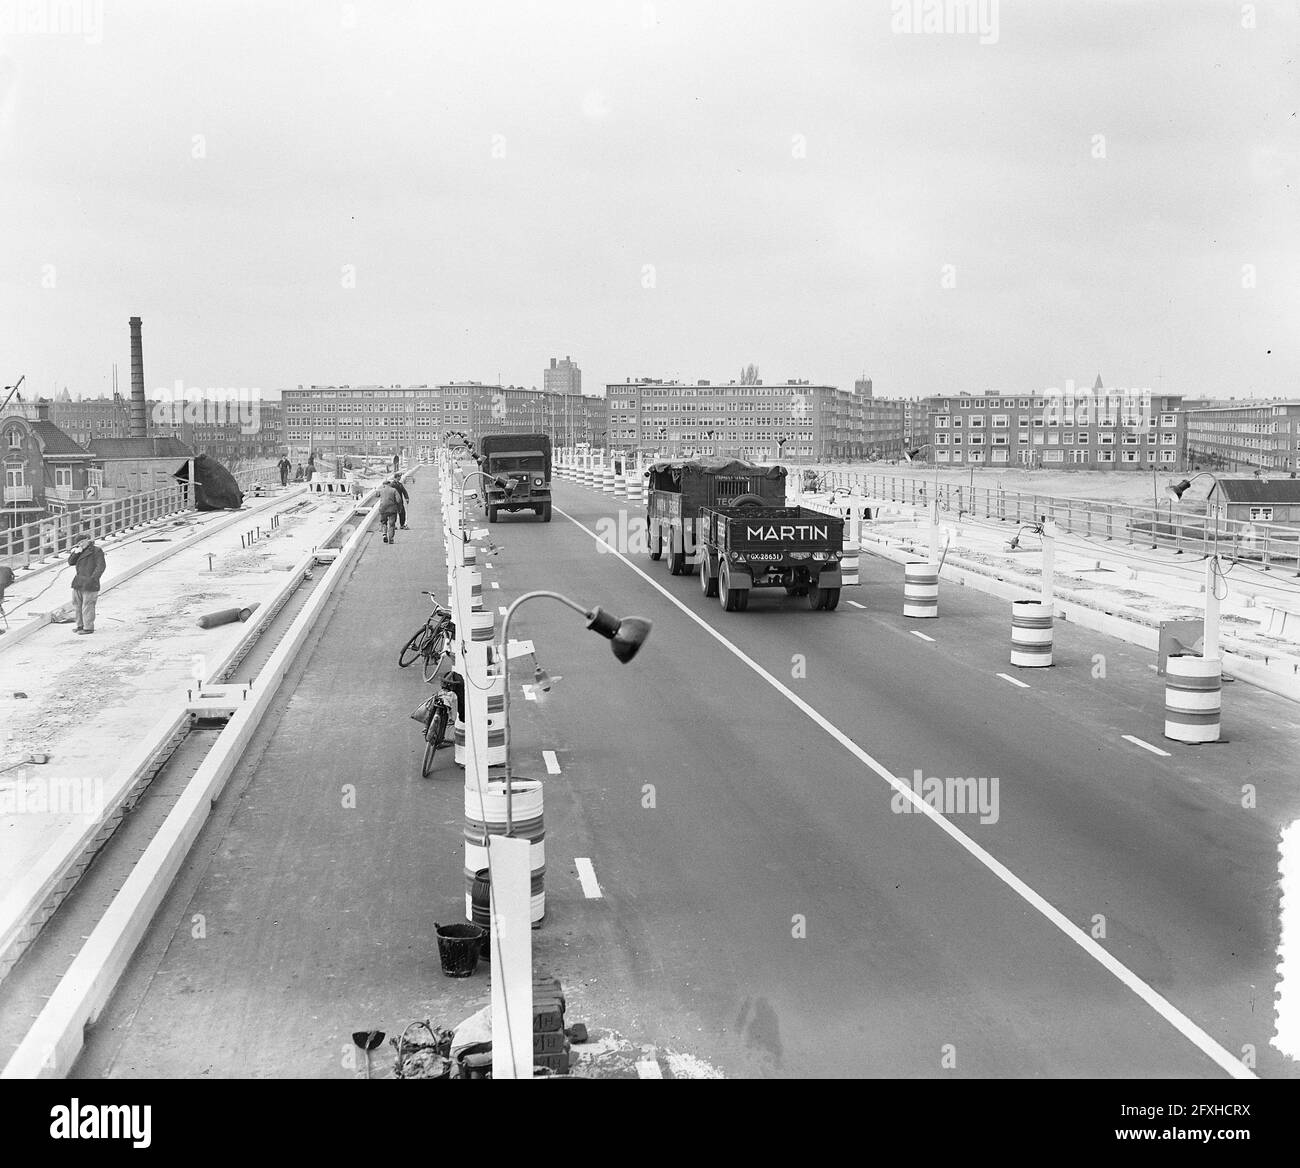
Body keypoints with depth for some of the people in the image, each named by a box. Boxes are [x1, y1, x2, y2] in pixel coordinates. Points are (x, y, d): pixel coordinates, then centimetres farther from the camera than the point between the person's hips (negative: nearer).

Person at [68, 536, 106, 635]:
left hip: (89, 583, -8)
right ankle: (81, 625, 23)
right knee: (77, 604, 12)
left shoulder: (96, 551, -8)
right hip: (78, 582, 8)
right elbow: (70, 562, 8)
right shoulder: (81, 551, 13)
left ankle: (88, 627, 1)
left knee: (87, 606, -6)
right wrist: (76, 552, -8)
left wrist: (93, 578, -19)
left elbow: (100, 566, -12)